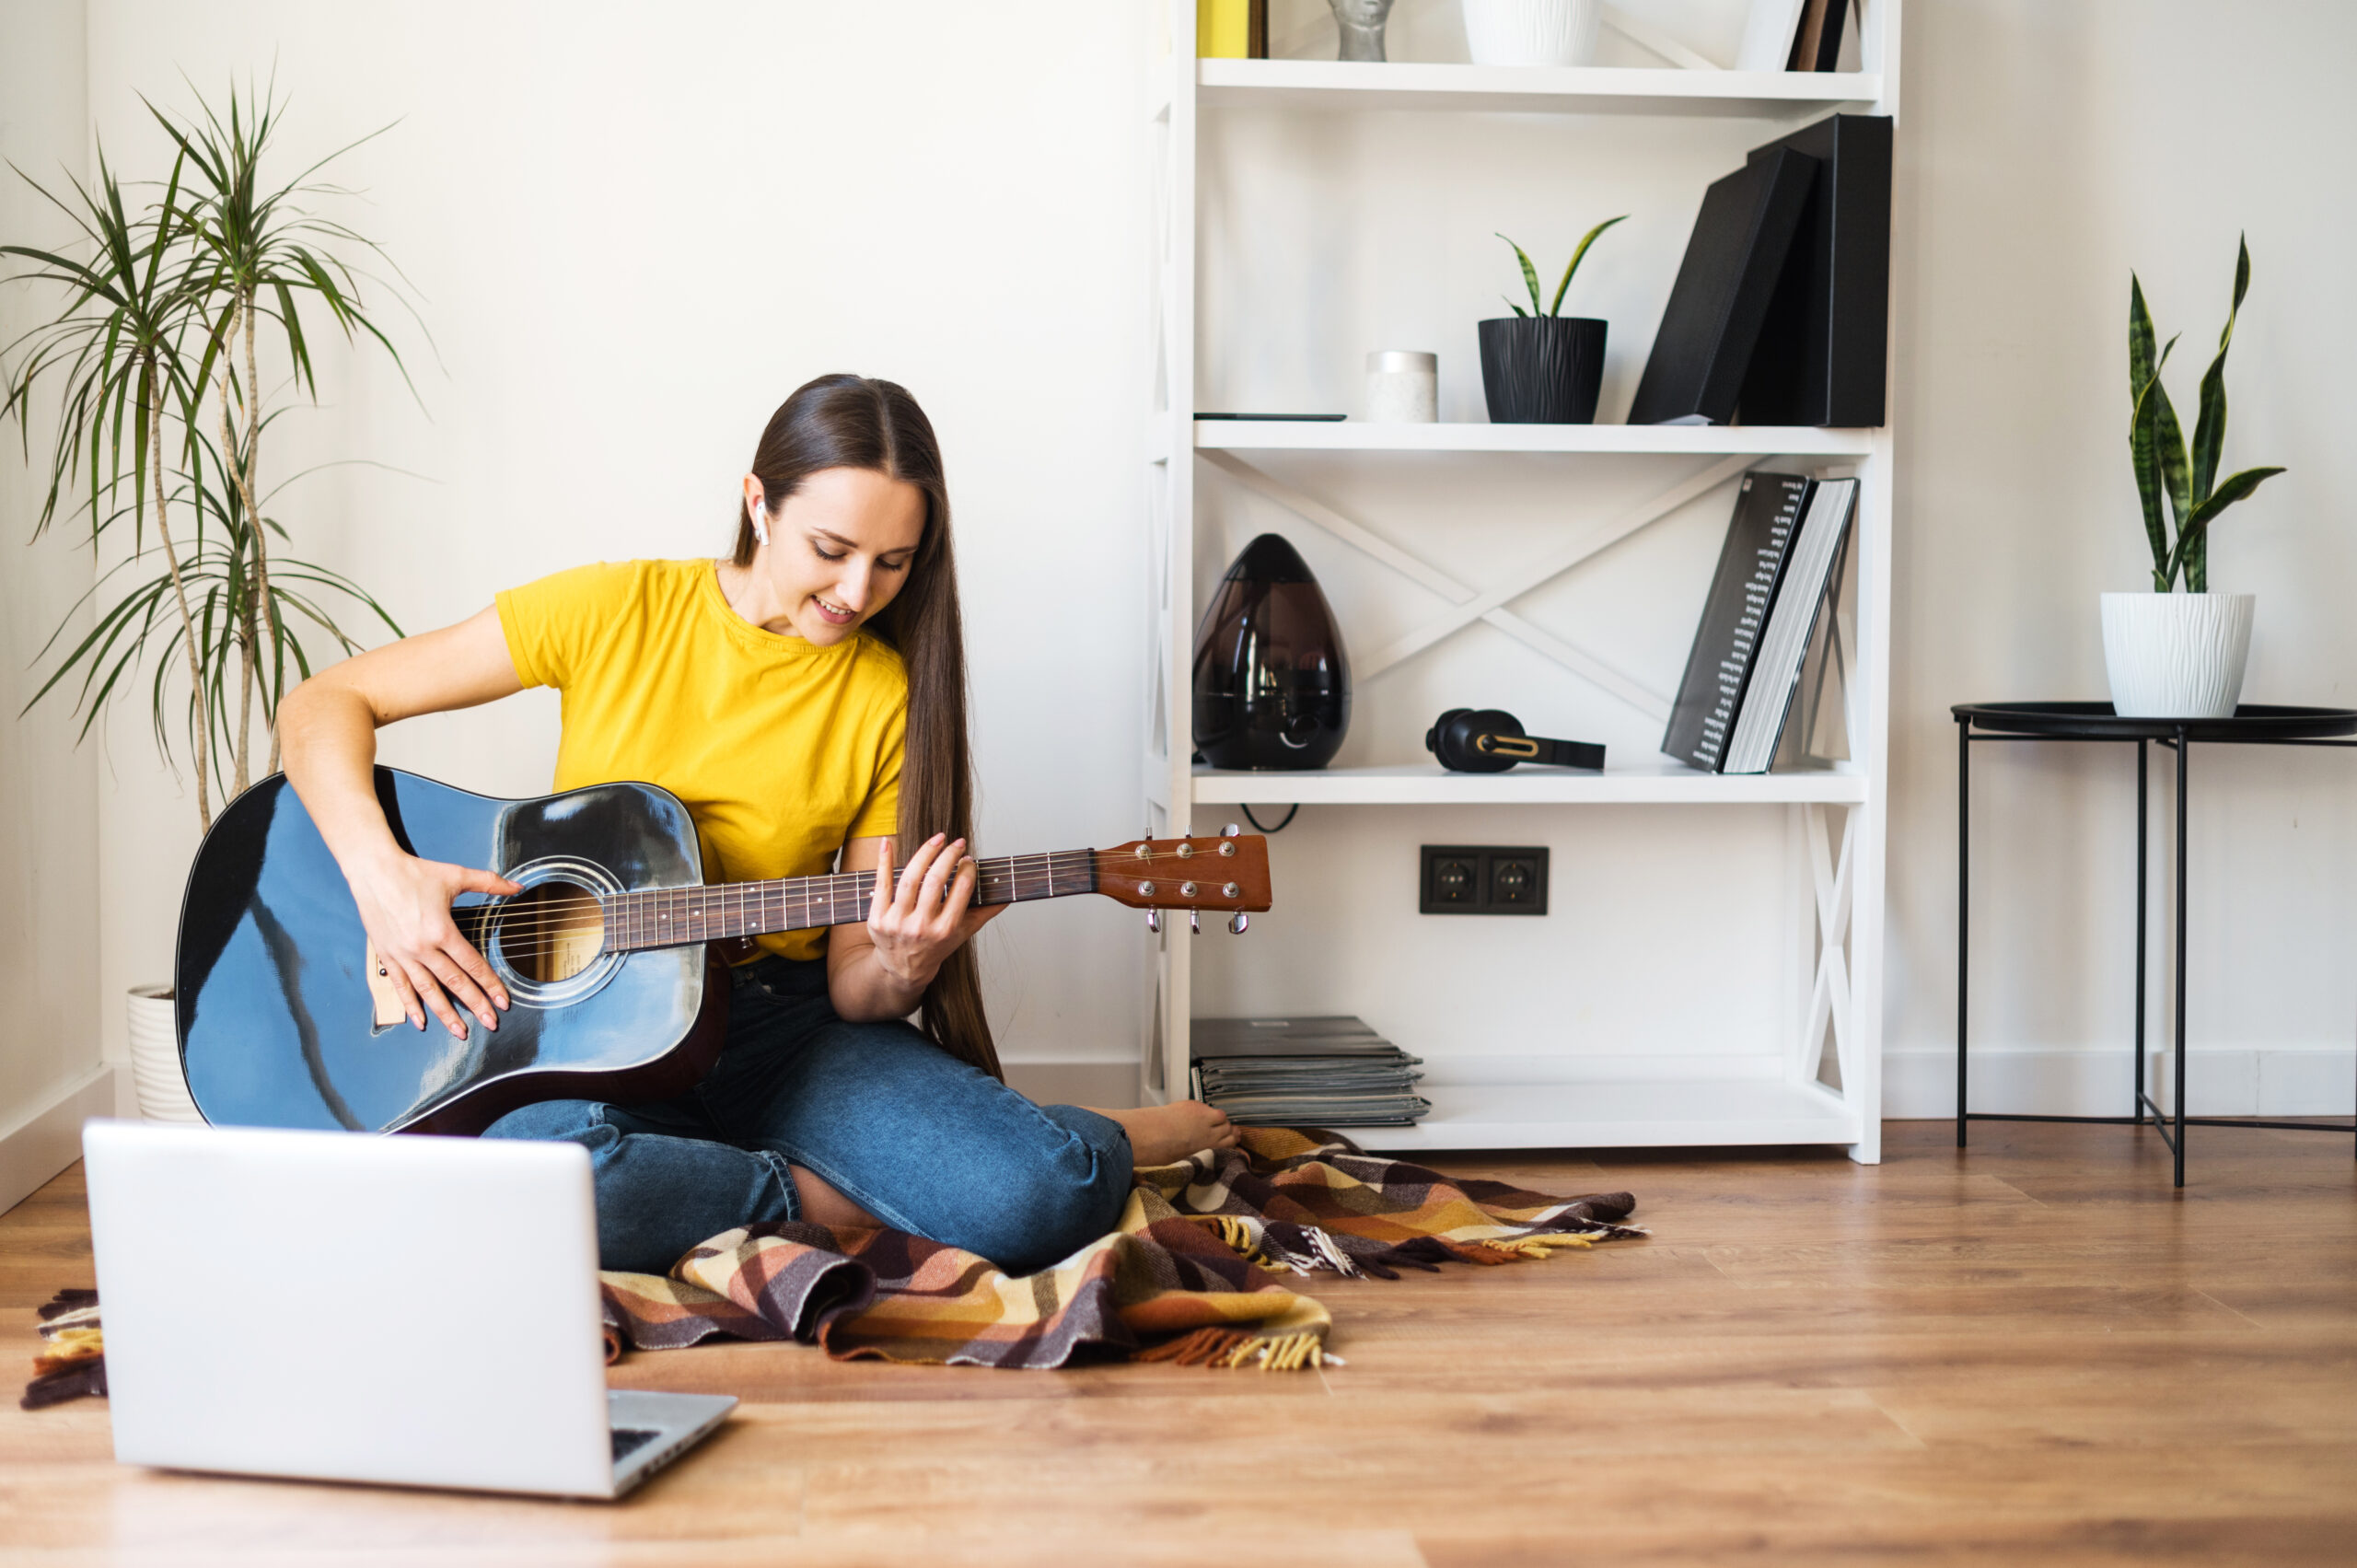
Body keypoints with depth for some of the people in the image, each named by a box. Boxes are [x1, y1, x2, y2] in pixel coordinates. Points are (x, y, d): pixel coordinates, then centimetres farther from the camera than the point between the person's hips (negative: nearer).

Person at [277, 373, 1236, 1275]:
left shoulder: (893, 696, 0)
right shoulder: (618, 612, -5)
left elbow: (849, 981, 1)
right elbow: (324, 704, -3)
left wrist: (897, 973, -24)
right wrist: (382, 879, -19)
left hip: (785, 1025, 1)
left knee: (1048, 1198, -28)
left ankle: (1118, 1141, 8)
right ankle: (823, 1198, -14)